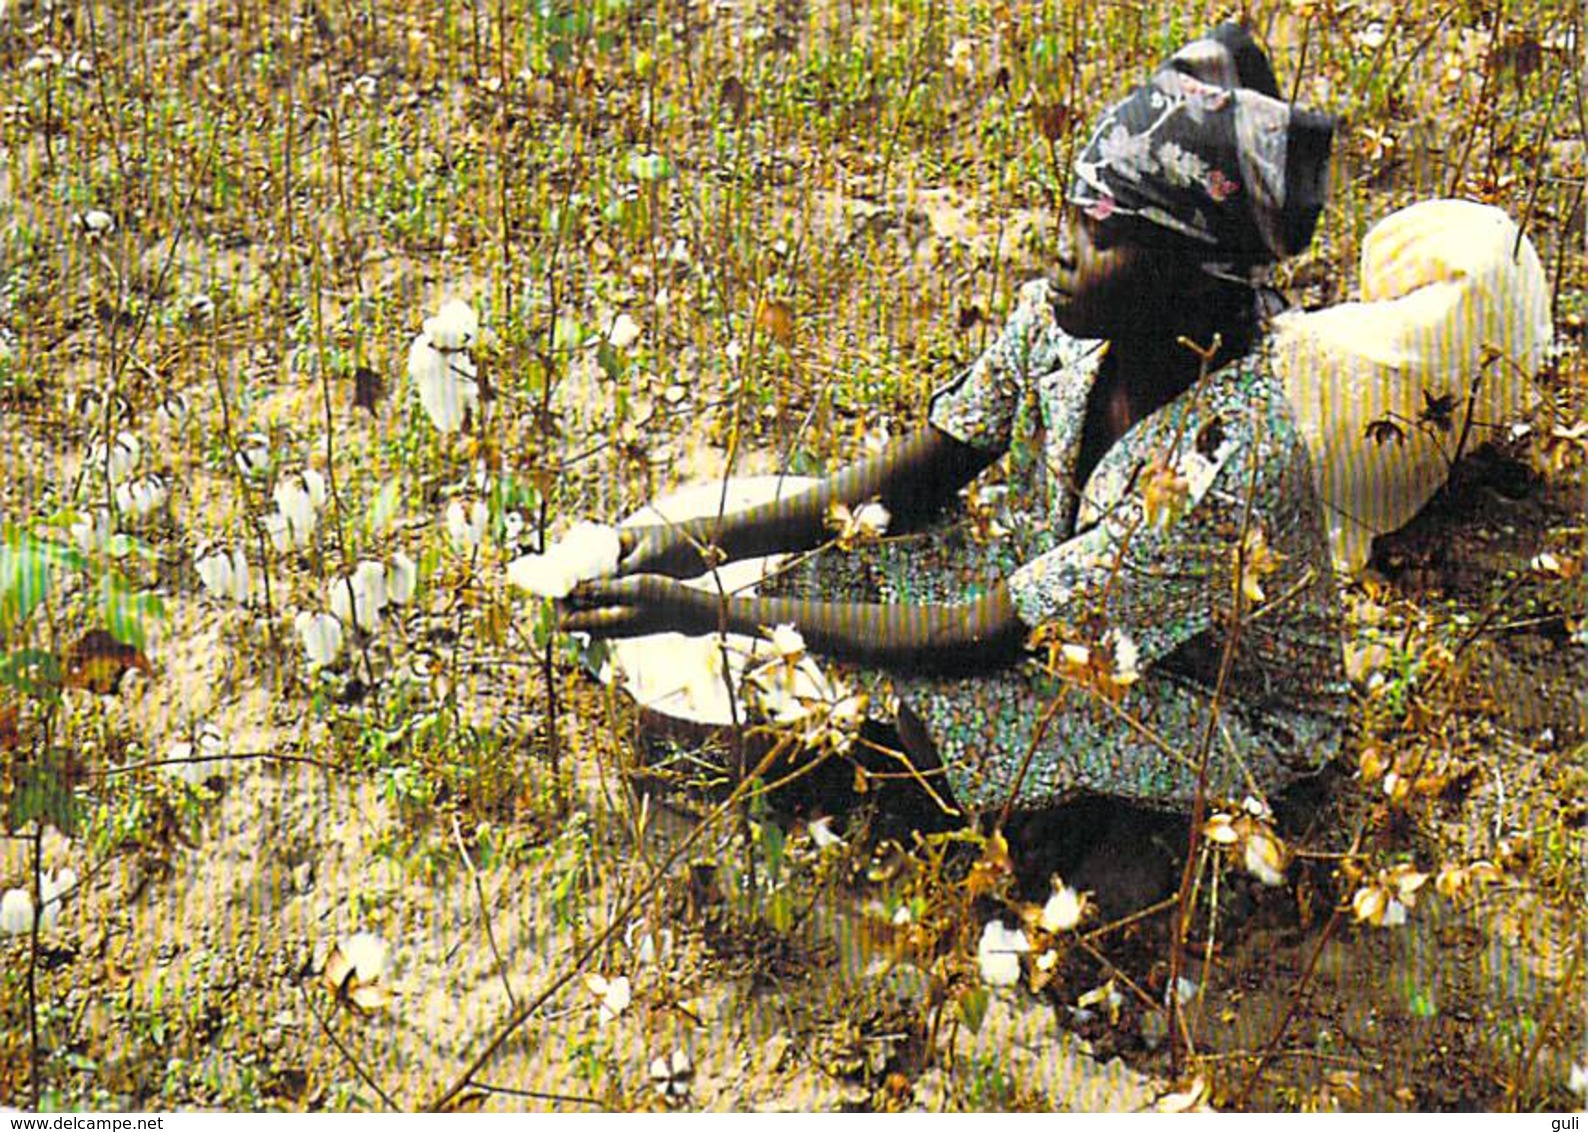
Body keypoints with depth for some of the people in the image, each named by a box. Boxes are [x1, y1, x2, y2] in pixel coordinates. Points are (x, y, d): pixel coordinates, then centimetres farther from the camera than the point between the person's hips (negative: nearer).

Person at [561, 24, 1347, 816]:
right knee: (836, 566, -8)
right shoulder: (1061, 315, -18)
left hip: (1236, 715, -6)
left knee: (931, 714, -28)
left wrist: (709, 612, -36)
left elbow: (981, 641, -36)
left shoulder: (1229, 460, -38)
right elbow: (930, 465, -7)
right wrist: (706, 540, -18)